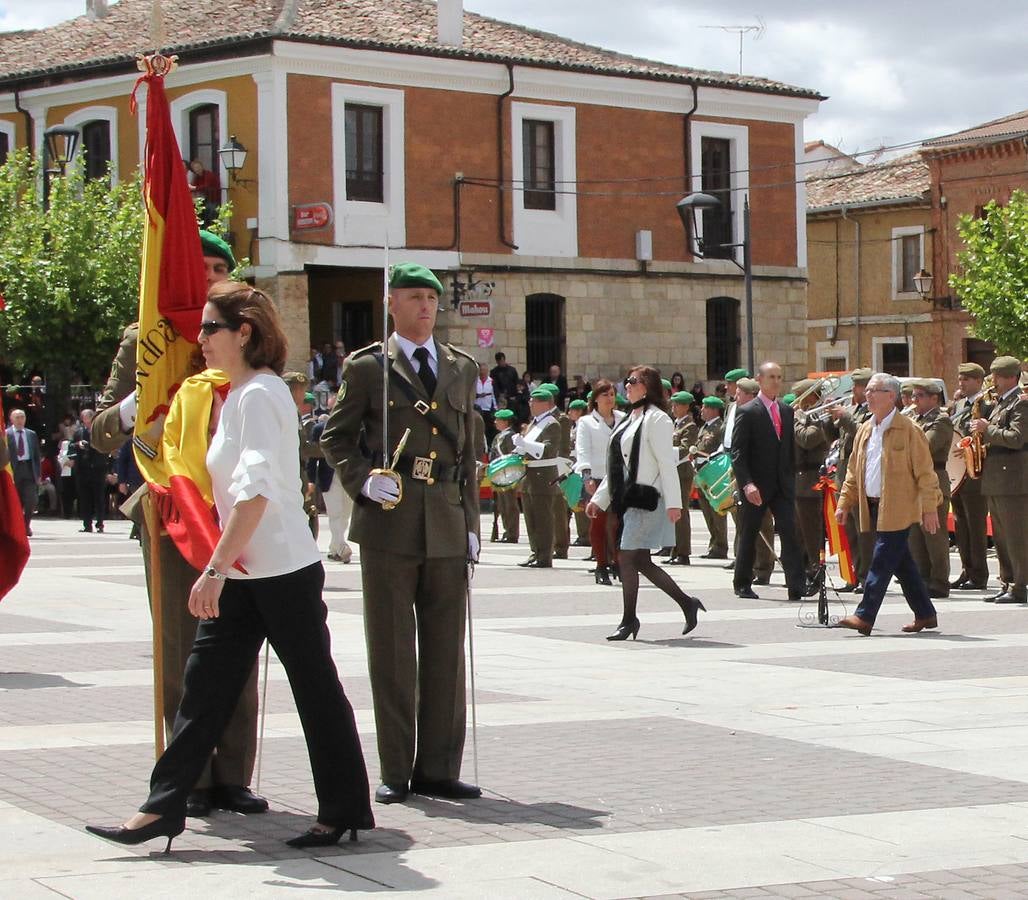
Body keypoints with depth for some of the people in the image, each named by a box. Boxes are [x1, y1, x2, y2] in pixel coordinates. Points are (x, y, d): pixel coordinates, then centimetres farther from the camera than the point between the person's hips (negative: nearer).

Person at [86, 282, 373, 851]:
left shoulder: (259, 394, -14)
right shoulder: (237, 394, 15)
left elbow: (256, 492, -24)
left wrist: (216, 568, -27)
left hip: (282, 570, -9)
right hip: (242, 574, 9)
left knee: (314, 687, 1)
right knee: (205, 682, 6)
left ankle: (344, 811, 10)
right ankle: (163, 808, 7)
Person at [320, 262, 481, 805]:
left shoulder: (461, 368, 15)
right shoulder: (367, 367, 3)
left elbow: (467, 449, 16)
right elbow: (335, 438, 5)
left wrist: (470, 520, 10)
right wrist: (363, 481, -13)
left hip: (447, 523, 4)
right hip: (388, 523, -4)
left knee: (446, 649, 4)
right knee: (392, 652, 1)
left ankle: (438, 769, 11)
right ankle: (395, 771, 8)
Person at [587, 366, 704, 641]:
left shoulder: (656, 419, -9)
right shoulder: (632, 419, 18)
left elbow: (667, 463, -15)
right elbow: (618, 465, 22)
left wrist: (674, 502, -20)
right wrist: (599, 498, 20)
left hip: (647, 499, -9)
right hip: (629, 499, 9)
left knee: (627, 558, -9)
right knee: (641, 562, 9)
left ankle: (628, 620, 0)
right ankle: (687, 604, 19)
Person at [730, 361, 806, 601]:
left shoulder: (787, 410, 11)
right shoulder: (747, 412, -7)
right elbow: (737, 453, -11)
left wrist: (791, 479, 12)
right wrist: (747, 484, -20)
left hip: (783, 484, 4)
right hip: (756, 486, -4)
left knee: (790, 532, -9)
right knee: (749, 535, 7)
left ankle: (797, 585, -14)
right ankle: (743, 584, 20)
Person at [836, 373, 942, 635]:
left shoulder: (908, 430, -9)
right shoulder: (865, 431, 13)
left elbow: (925, 472, -9)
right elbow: (854, 471, 18)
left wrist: (930, 508, -12)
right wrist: (844, 503, 12)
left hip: (897, 509, -7)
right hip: (873, 507, 7)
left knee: (881, 562, -10)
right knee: (901, 563, 12)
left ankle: (865, 616, -10)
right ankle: (925, 614, 21)